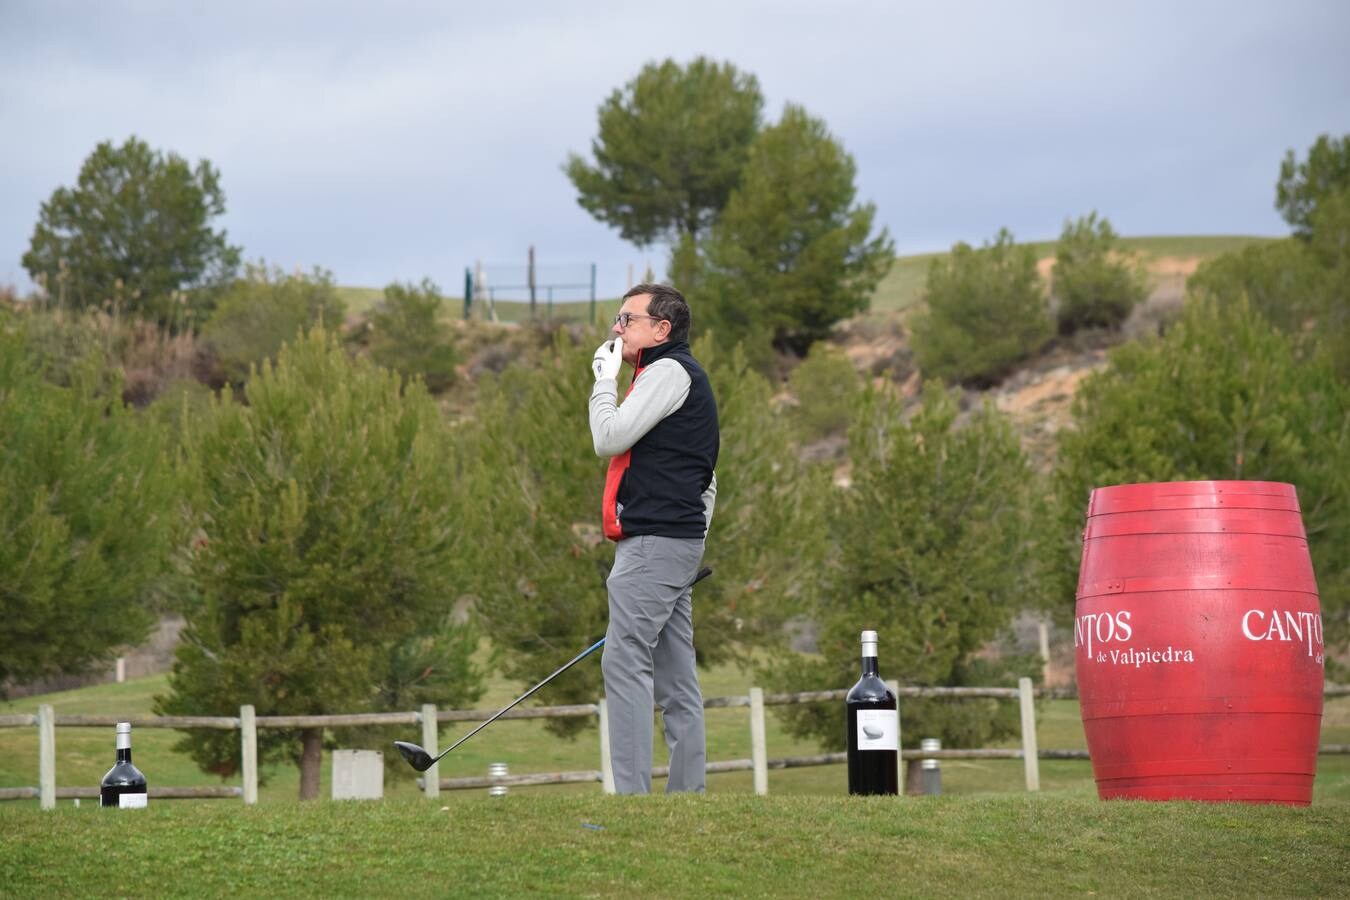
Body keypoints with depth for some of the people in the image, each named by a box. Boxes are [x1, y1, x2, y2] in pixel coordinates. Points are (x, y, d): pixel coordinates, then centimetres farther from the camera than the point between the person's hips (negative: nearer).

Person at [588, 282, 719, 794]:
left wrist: (605, 378, 0)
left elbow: (609, 438, -14)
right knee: (675, 678, 8)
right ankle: (688, 795, 7)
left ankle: (631, 796, -20)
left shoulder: (669, 371, -7)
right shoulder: (683, 376, 25)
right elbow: (704, 479, 25)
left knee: (625, 663, -15)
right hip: (675, 541, 11)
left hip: (654, 541, -11)